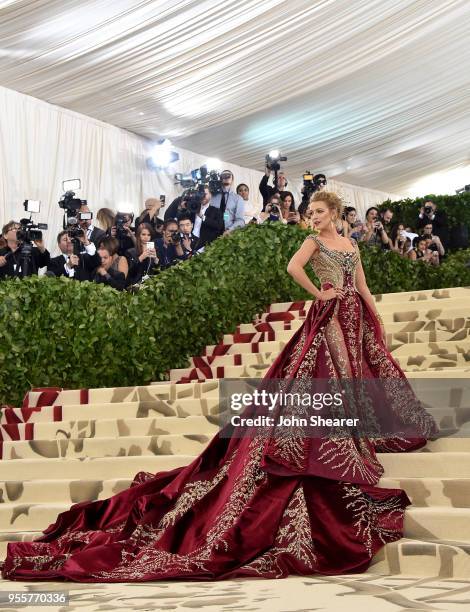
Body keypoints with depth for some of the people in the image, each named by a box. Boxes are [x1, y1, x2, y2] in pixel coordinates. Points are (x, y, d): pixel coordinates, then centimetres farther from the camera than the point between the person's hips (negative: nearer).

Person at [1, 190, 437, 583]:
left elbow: (363, 288, 16)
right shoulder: (314, 241, -2)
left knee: (362, 376, 13)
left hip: (355, 317, 6)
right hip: (328, 319, -6)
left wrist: (378, 325, 11)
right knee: (330, 380, -8)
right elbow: (293, 268, -22)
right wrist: (319, 295, -13)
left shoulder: (351, 245, 15)